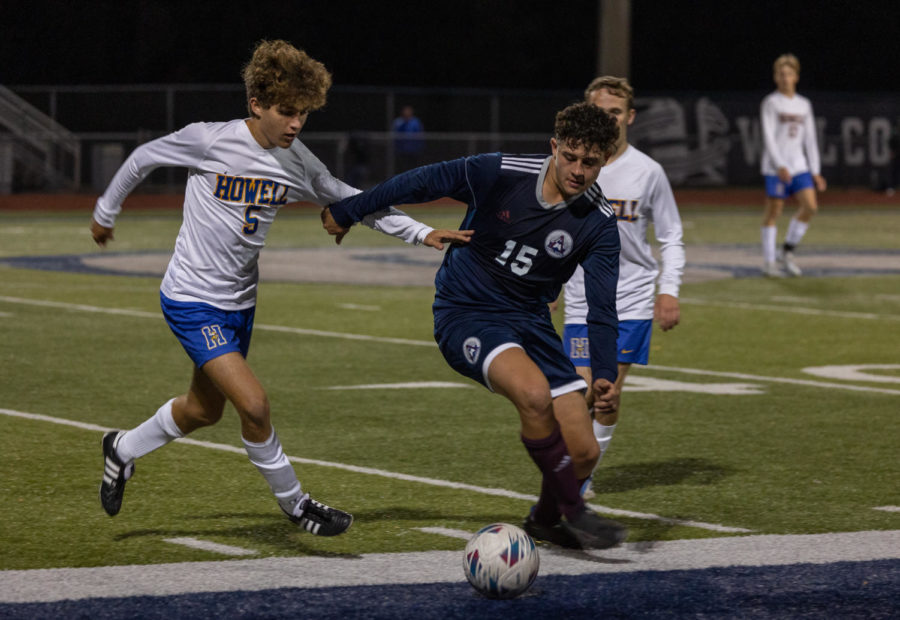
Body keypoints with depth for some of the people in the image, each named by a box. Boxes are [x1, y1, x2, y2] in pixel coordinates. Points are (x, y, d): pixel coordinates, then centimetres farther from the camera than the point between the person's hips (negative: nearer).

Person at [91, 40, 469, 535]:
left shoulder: (297, 163, -4)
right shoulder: (209, 141, -19)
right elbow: (143, 158, -3)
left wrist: (421, 233, 0)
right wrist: (106, 212, 10)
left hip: (239, 302, 7)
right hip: (191, 301, -7)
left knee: (204, 410, 19)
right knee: (253, 404, -16)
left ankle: (123, 449, 45)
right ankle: (293, 503, 3)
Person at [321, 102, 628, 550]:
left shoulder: (598, 222, -10)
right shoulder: (498, 173, -18)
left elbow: (601, 306, -7)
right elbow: (421, 183, -5)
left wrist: (604, 374, -22)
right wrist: (346, 213, 4)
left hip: (530, 320, 4)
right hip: (465, 314, -4)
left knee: (583, 453, -4)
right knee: (535, 395, -33)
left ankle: (545, 519, 29)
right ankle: (574, 512, -15)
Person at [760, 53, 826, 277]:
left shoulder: (804, 105, 13)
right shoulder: (771, 103, -2)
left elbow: (810, 140, 16)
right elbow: (768, 137, -10)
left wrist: (815, 171, 11)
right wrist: (780, 166, -20)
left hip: (799, 166, 5)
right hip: (776, 167, -5)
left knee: (810, 206, -8)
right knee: (773, 212, -3)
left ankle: (787, 252, 7)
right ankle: (769, 262, 5)